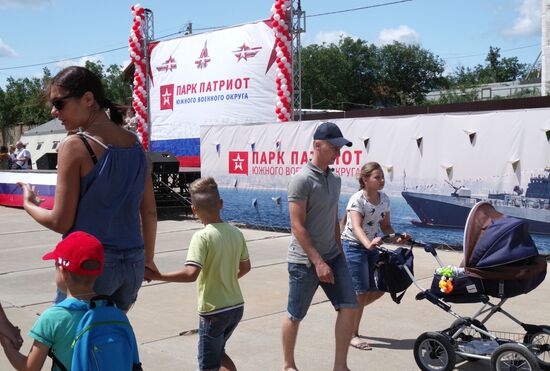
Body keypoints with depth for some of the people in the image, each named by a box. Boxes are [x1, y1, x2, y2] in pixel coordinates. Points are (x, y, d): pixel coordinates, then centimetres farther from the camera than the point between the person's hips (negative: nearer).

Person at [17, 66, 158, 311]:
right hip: (133, 263, 6)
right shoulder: (135, 143, 6)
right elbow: (149, 212, 10)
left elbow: (61, 222, -10)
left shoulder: (75, 145, -12)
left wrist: (29, 204, 8)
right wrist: (148, 259, 20)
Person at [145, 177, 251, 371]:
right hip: (237, 306, 7)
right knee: (218, 353, 28)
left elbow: (191, 274, -30)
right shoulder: (236, 232, 1)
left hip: (214, 311, -7)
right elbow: (245, 267, 13)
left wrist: (156, 276, -23)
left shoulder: (202, 236, -19)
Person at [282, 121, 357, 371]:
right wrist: (318, 262, -20)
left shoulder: (334, 180, 9)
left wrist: (338, 252, 16)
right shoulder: (302, 180, -15)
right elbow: (297, 227, -19)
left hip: (332, 256, 7)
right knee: (295, 315, 7)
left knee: (348, 306, -1)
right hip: (305, 260, -7)